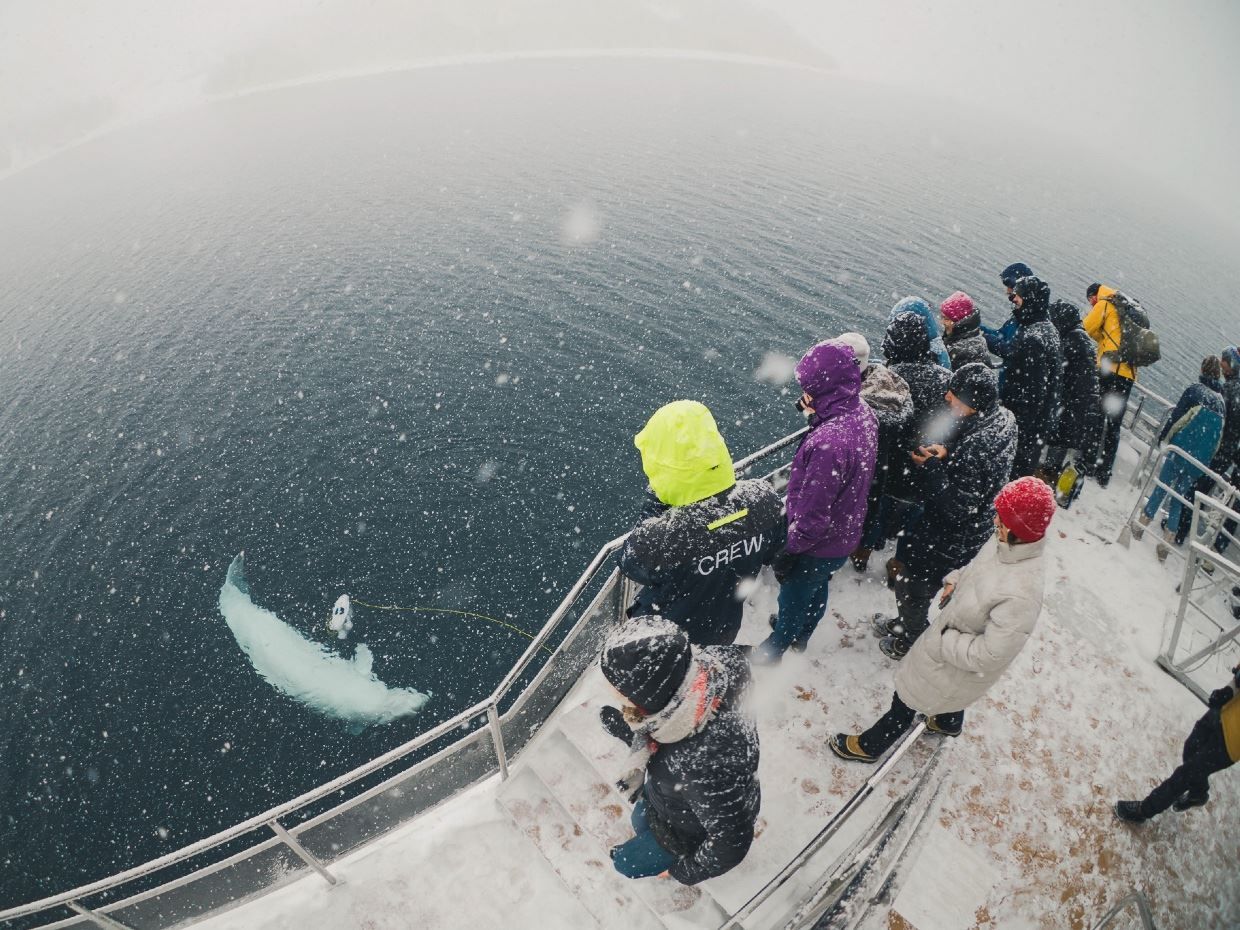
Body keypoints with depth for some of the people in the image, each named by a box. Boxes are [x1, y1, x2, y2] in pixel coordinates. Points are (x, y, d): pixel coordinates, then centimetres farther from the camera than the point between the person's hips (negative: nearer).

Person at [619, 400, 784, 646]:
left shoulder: (659, 538, -45)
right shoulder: (762, 499, -29)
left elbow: (629, 563, -19)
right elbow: (772, 551, -6)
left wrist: (654, 503, -19)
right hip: (726, 629, 4)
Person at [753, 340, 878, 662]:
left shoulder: (828, 443, -41)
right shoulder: (864, 415, -12)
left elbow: (813, 515, -31)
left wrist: (788, 551, -17)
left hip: (818, 548, -8)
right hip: (847, 535, 8)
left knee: (792, 600, 21)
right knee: (818, 590, 32)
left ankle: (774, 651, 49)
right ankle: (801, 636, 60)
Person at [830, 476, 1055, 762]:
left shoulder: (1021, 596, -42)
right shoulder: (1005, 542, -18)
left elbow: (988, 656, -33)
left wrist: (944, 641, -23)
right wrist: (955, 580, -7)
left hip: (963, 668, -7)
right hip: (950, 636, 8)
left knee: (907, 700, 15)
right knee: (951, 692, 37)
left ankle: (869, 746, 41)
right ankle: (949, 722, 70)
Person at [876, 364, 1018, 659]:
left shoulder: (976, 448, -36)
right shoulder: (1001, 419, -6)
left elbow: (958, 507, -31)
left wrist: (931, 466, -25)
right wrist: (946, 454, -8)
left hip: (947, 541, -9)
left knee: (912, 588, 16)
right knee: (914, 584, 30)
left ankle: (909, 643, 41)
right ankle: (905, 623, 54)